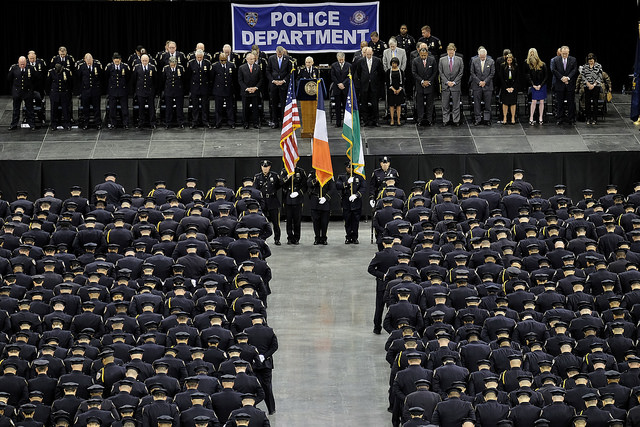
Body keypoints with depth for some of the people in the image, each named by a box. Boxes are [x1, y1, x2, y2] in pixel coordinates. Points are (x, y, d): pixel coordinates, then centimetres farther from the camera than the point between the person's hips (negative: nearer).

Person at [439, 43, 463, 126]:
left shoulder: (459, 60, 4)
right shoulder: (442, 60, 5)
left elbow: (461, 72, 2)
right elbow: (441, 72, 3)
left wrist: (454, 82, -8)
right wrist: (447, 82, -8)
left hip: (456, 85, 0)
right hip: (445, 85, 0)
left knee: (456, 104, 3)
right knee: (445, 104, 3)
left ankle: (456, 120, 9)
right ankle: (445, 120, 10)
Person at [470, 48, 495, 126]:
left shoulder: (491, 61, 1)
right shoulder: (474, 61, 2)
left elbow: (492, 73, 0)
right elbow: (472, 73, 1)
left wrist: (485, 81, -9)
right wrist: (479, 82, -8)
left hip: (487, 85, 0)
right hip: (477, 86, 1)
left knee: (488, 104, 1)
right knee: (477, 103, 2)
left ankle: (487, 119, 7)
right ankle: (478, 119, 9)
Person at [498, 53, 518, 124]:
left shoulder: (515, 67, 5)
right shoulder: (503, 66, 0)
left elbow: (517, 78, 5)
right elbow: (501, 78, -2)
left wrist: (513, 87, -6)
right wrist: (506, 87, -8)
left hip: (513, 87, 1)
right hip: (505, 87, -1)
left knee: (513, 103, 0)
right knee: (505, 103, -2)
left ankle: (513, 118, 4)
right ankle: (504, 118, 2)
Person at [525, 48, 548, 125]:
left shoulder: (542, 65, -12)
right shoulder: (529, 66, -8)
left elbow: (546, 76, -5)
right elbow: (528, 77, -2)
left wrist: (540, 85, -8)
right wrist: (533, 85, -9)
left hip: (542, 86, 0)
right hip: (534, 86, 0)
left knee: (541, 102, 2)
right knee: (534, 101, -6)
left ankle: (540, 118, 8)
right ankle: (531, 118, -3)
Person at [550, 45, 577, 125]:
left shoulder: (573, 60, 3)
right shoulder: (555, 60, 3)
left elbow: (574, 70, -3)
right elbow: (554, 70, -5)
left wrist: (568, 77, -17)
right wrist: (561, 78, -14)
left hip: (570, 85, 0)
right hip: (559, 85, 0)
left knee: (571, 102, 3)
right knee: (560, 103, 4)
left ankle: (571, 119, 9)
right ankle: (559, 119, 9)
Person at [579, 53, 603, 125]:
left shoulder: (598, 66, 3)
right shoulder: (585, 66, 7)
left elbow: (600, 77, -2)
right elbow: (582, 76, 2)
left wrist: (594, 85, -10)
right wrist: (588, 84, -9)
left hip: (596, 86, -2)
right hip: (587, 87, 2)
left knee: (595, 102, -3)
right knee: (587, 103, 0)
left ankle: (594, 119, 2)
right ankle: (588, 118, 7)